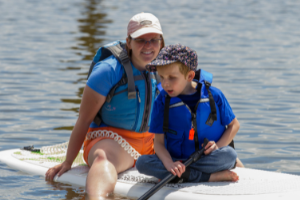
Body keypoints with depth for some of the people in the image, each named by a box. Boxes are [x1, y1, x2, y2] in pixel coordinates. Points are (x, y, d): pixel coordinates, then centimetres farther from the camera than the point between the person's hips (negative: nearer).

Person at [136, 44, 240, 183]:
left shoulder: (213, 95, -2)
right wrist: (169, 164, -23)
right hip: (175, 160, 2)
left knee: (229, 154, -30)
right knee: (142, 162, -27)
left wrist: (218, 146, -10)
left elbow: (234, 125, 9)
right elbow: (159, 142, -3)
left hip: (207, 159, -1)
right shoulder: (162, 102, -1)